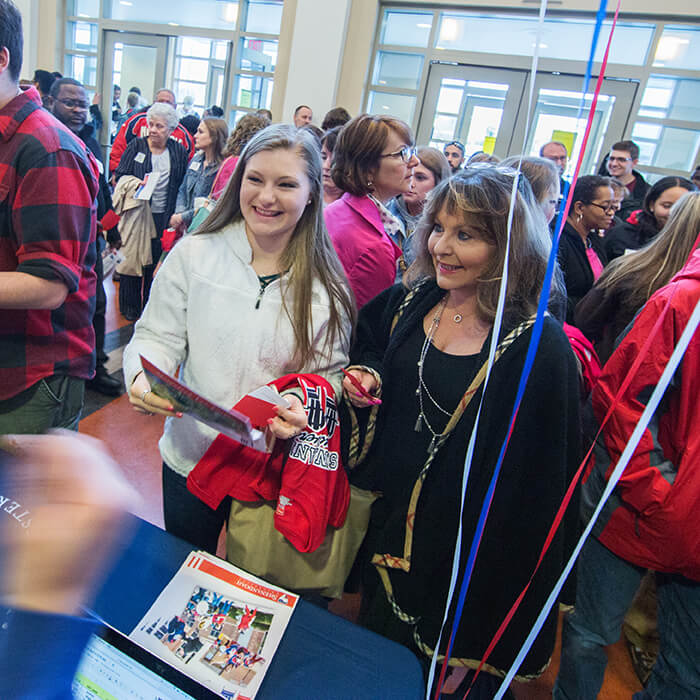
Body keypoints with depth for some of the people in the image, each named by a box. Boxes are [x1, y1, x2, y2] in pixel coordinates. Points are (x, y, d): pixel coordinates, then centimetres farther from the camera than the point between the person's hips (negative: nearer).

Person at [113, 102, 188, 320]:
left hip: (163, 217, 1)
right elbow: (119, 175, 4)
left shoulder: (179, 152, 6)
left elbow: (182, 185, 7)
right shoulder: (136, 146, 4)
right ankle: (129, 307, 16)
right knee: (132, 257, 3)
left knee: (156, 261, 5)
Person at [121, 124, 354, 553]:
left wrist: (305, 406, -25)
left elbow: (331, 371, -5)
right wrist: (142, 377, -24)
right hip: (192, 455, 1)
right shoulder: (194, 254, -9)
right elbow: (158, 338, -4)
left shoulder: (327, 284, -9)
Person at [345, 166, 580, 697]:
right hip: (389, 521, 5)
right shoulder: (409, 303, -6)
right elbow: (370, 351, 14)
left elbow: (542, 480, -16)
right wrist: (368, 376, -8)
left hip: (468, 562, -5)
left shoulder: (540, 349, -22)